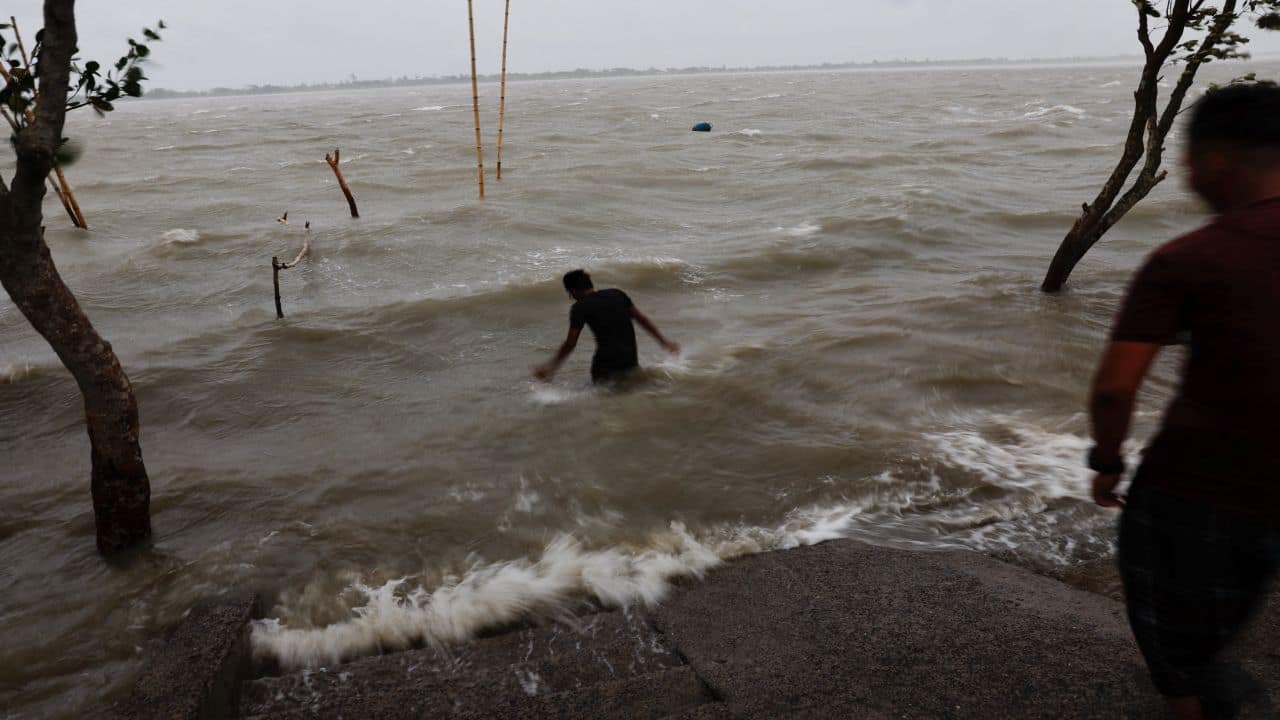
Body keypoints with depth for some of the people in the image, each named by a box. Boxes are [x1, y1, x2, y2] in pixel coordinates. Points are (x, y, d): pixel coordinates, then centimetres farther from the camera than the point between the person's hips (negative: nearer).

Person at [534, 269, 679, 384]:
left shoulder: (580, 307, -3)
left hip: (605, 364, -5)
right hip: (630, 360, 5)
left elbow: (570, 344, -5)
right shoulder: (617, 294, 11)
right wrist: (663, 341, 20)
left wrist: (552, 367, 5)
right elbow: (641, 319, 13)